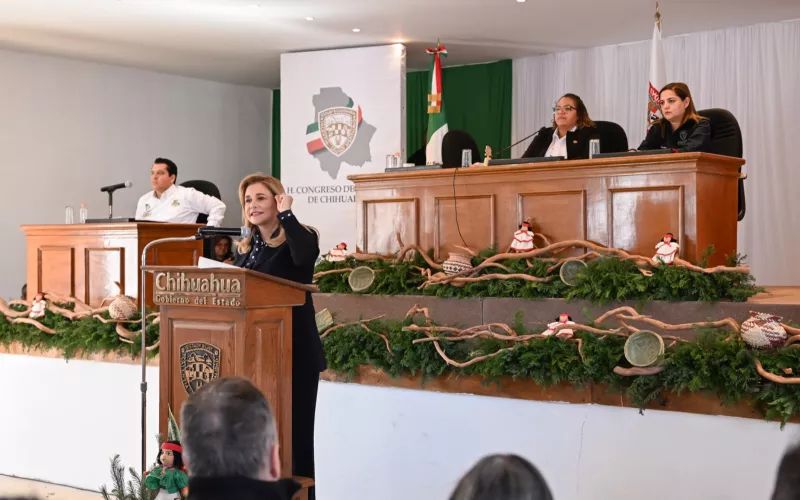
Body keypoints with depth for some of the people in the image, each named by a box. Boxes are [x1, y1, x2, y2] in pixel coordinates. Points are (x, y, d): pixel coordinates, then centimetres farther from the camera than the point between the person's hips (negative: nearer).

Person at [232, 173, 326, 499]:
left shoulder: (299, 238, -5)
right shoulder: (244, 249, 15)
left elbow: (305, 257, -29)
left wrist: (286, 215, -23)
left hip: (294, 354, -6)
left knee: (294, 434, -2)